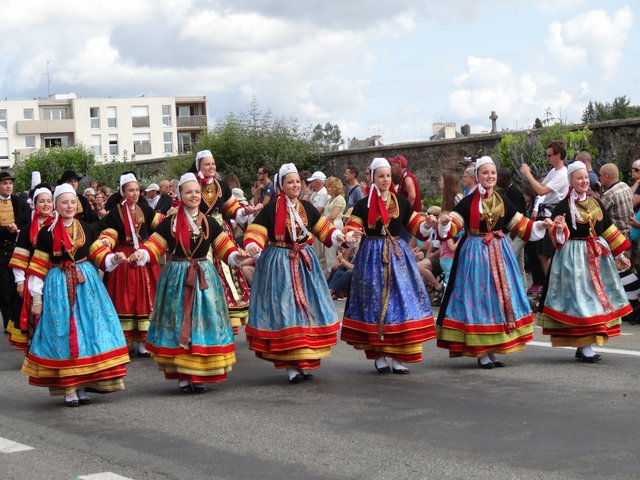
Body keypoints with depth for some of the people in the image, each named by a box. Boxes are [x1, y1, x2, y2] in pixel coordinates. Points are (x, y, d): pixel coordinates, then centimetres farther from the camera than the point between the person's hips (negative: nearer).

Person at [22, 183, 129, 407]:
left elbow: (100, 256, 7)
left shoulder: (86, 229, 7)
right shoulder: (46, 233, -1)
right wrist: (36, 298, -1)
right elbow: (38, 268, 1)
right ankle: (69, 390, 1)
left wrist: (114, 258, -14)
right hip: (58, 287, -3)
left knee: (88, 328, 0)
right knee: (63, 334, -2)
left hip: (86, 283, 3)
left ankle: (83, 386, 8)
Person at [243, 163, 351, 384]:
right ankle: (290, 366, -8)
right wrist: (252, 246, -28)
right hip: (279, 263, -6)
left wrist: (337, 236, 6)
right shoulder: (271, 209, -7)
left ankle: (304, 361, 12)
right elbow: (256, 231, -10)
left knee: (307, 305, 5)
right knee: (284, 307, -8)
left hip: (304, 262, 6)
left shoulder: (306, 207, 9)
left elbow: (322, 226, 20)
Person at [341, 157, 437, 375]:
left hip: (398, 255, 2)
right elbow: (351, 230, -2)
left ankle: (398, 356, 1)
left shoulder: (401, 202, 10)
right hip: (372, 256, -2)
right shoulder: (363, 205, 3)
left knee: (401, 297, -3)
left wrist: (429, 224, -9)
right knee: (375, 299, -3)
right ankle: (379, 355, 5)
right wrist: (353, 235, -25)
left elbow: (416, 227, 11)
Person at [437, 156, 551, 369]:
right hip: (475, 254, -5)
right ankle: (481, 353, 0)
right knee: (478, 298, -5)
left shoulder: (502, 201, 10)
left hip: (500, 253, 5)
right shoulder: (468, 202, -4)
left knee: (500, 296, 4)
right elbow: (451, 228, -10)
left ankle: (492, 351, 12)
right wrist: (444, 221, -30)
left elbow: (521, 225, 18)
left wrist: (541, 225, 8)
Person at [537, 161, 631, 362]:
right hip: (574, 257, -6)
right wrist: (559, 227, -32)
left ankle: (582, 346, 13)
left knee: (598, 295, 6)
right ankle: (584, 348, -8)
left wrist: (620, 255, 18)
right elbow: (557, 238, -10)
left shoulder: (596, 203, 12)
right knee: (580, 297, -10)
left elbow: (609, 230, 18)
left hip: (598, 255, 6)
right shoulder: (563, 206, -6)